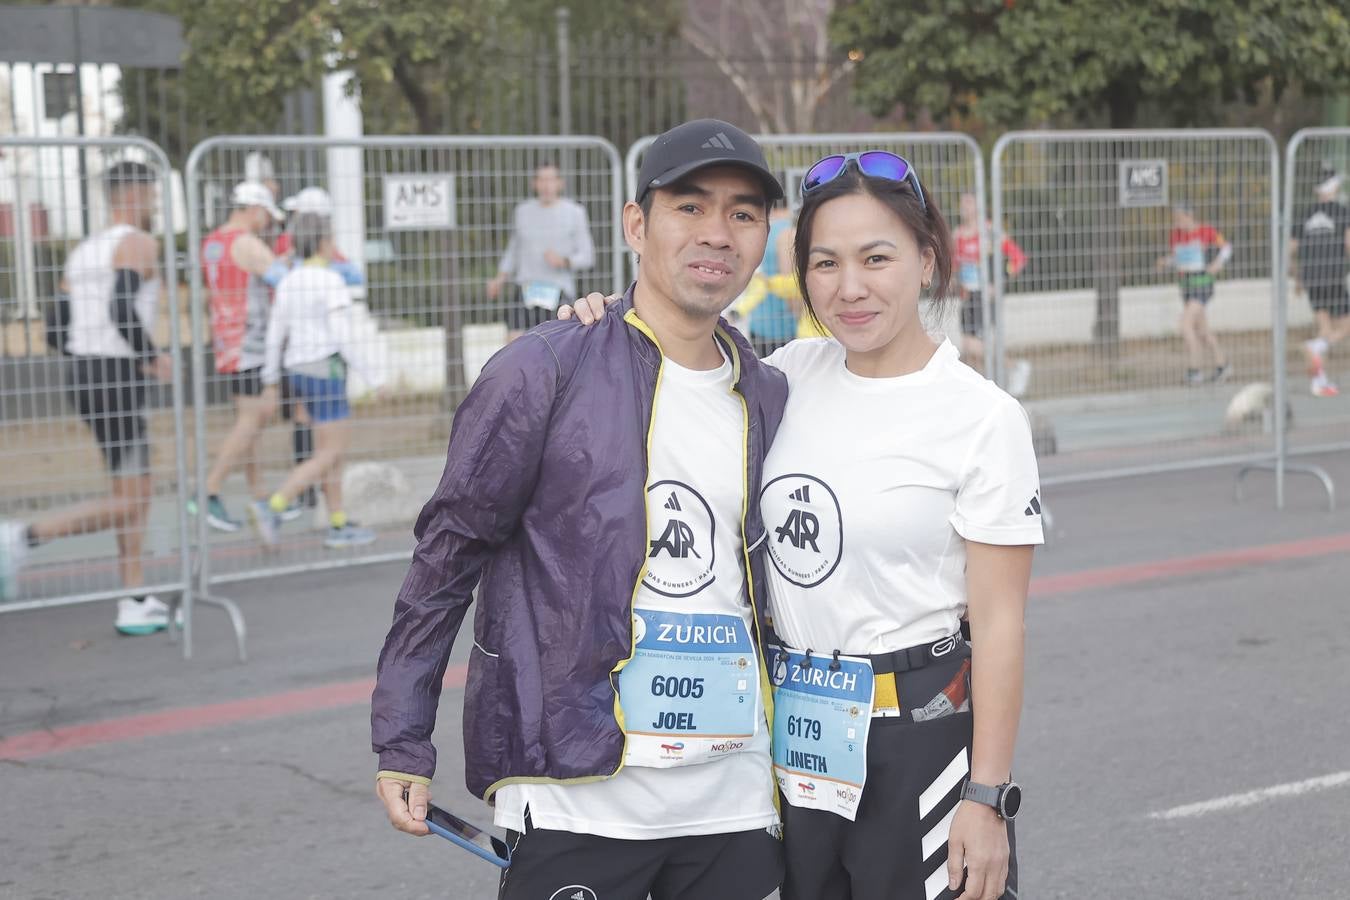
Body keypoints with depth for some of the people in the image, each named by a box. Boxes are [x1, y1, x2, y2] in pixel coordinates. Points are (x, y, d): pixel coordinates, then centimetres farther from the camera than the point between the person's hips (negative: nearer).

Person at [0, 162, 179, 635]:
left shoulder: (82, 250, 16)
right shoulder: (139, 244, -9)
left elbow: (64, 330, 15)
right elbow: (122, 311, -24)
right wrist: (154, 358, -11)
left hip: (81, 368, 9)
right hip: (115, 378, -9)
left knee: (138, 492, 14)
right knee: (127, 503, -6)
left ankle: (136, 603, 15)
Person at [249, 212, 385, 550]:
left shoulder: (288, 282, 6)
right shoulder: (330, 282, -17)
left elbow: (274, 335, 10)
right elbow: (344, 338, -20)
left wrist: (270, 380, 20)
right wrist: (374, 376, -14)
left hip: (300, 372, 8)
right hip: (326, 373, -8)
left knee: (336, 447, 15)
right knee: (329, 456, -3)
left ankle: (339, 526, 15)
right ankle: (272, 508, -13)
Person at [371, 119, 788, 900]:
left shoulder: (768, 398, 9)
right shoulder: (545, 372, -8)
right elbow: (447, 556, -4)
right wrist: (403, 745, -5)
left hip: (735, 801, 5)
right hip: (578, 798, -5)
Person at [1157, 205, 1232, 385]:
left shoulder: (1207, 231, -10)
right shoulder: (1174, 235, 5)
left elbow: (1226, 247, 4)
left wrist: (1219, 262, -14)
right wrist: (1165, 262, -3)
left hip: (1203, 284, -7)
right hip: (1186, 286, 7)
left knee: (1186, 326, -17)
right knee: (1202, 331, 14)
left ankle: (1194, 370, -9)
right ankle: (1222, 366, 31)